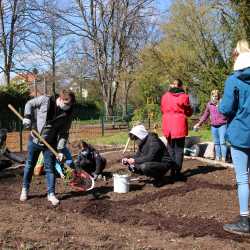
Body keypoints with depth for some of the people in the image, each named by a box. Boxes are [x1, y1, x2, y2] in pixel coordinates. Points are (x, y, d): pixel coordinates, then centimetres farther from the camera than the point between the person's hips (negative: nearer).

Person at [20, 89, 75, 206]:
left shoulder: (67, 113, -12)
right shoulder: (45, 100, -18)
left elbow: (64, 133, -7)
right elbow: (30, 104, -1)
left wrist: (60, 149, -13)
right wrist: (27, 116, -16)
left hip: (50, 143, 0)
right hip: (35, 140, 0)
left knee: (50, 168, 2)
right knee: (29, 165, 13)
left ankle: (51, 194, 14)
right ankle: (25, 190, 30)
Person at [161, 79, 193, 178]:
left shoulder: (165, 96, 3)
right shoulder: (184, 97, -6)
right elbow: (189, 112, 3)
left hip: (168, 126, 3)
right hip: (180, 126, -3)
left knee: (171, 149, 14)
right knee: (179, 149, 4)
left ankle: (172, 171, 14)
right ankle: (177, 172, 1)